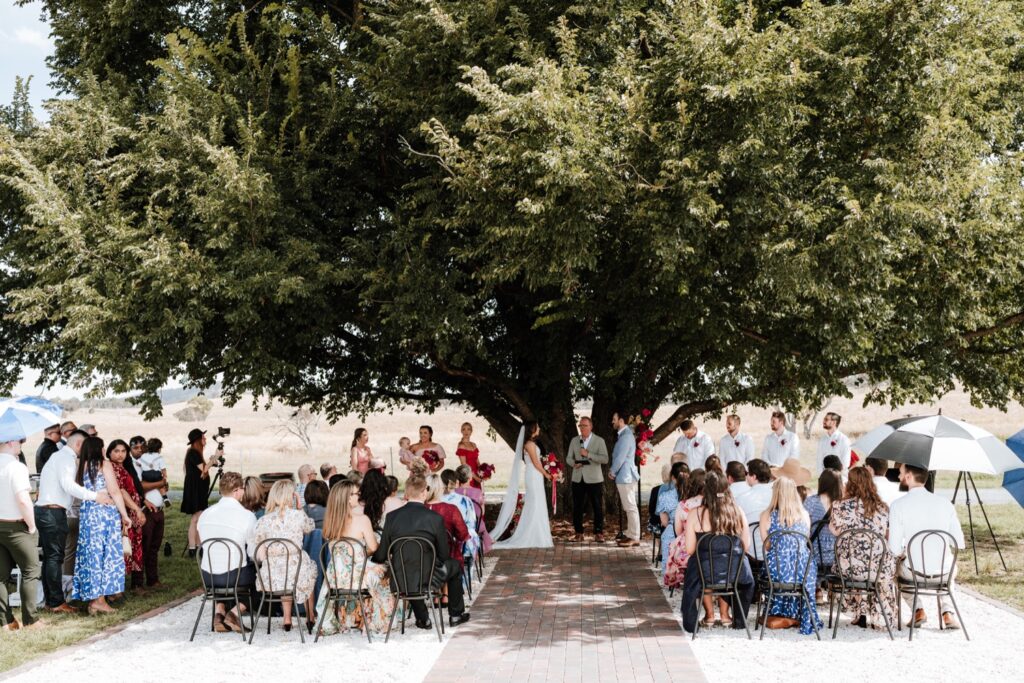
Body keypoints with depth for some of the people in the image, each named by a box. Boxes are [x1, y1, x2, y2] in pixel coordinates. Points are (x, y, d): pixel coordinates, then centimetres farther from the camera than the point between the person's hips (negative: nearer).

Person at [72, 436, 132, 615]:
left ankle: (91, 599, 10)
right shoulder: (105, 465, -5)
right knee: (106, 554, 1)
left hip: (86, 514, 5)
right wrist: (124, 515, -5)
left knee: (90, 554, 8)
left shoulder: (81, 466, 8)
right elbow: (114, 492, -9)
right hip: (106, 513, -5)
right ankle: (99, 598, -3)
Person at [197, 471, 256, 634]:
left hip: (208, 576, 5)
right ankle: (235, 612, 6)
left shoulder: (205, 513, 3)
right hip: (235, 577, -5)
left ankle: (219, 611, 17)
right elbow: (254, 553, -5)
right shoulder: (247, 515, -11)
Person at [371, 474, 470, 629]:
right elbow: (444, 555, -2)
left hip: (399, 583, 2)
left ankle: (423, 619, 37)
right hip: (426, 580, -2)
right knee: (454, 565, 27)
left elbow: (381, 556, -1)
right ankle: (456, 615, 37)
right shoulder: (435, 518, -12)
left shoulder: (392, 517, -6)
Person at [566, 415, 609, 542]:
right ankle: (578, 533, 12)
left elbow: (605, 459, -10)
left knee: (598, 507, -1)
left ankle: (598, 533, 8)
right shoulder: (574, 440, 12)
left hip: (594, 479, -3)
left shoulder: (599, 441, 0)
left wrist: (588, 454, -18)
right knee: (577, 507, 3)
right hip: (578, 478, 3)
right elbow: (568, 458, 14)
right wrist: (574, 463, -9)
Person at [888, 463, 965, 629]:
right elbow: (959, 542, 2)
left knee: (896, 563, 32)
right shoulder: (944, 503, -1)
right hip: (943, 572, 3)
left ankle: (918, 611, 20)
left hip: (914, 573, -2)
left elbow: (895, 549, -11)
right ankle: (947, 612, 21)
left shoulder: (898, 505, -10)